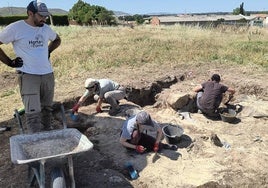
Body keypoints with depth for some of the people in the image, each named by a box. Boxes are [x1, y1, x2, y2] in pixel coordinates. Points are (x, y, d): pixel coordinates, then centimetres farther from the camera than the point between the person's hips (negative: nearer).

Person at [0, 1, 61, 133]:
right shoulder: (15, 28, -8)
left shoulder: (46, 28, 9)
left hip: (48, 74, 6)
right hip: (28, 76, -6)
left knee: (47, 109, 14)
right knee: (33, 112, -9)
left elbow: (57, 40, 28)